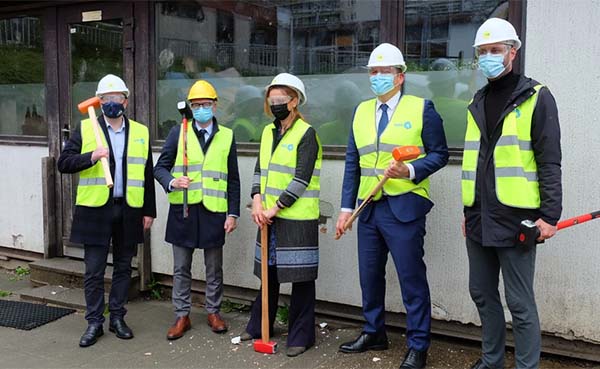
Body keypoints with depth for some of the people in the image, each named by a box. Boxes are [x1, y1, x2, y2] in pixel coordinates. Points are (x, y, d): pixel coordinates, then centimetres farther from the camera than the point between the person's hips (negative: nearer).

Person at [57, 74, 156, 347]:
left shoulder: (141, 132, 8)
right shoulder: (85, 129, 3)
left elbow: (147, 175, 9)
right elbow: (63, 163, -2)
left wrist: (149, 211, 6)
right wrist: (91, 157, -19)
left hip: (129, 211, 2)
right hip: (95, 209, -2)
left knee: (123, 267, 11)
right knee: (94, 270, 3)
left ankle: (117, 317, 25)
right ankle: (94, 322, 17)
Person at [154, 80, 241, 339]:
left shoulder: (227, 136, 5)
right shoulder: (178, 132, 3)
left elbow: (233, 180, 6)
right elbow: (160, 167, 2)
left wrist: (233, 213, 1)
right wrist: (171, 182, -21)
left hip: (214, 211, 0)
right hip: (183, 209, 0)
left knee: (214, 268, 11)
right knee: (181, 268, 9)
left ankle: (213, 312, 26)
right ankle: (182, 316, 21)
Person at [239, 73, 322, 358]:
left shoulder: (306, 133, -9)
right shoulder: (268, 132, 13)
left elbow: (302, 179, -16)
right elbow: (260, 169, 12)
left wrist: (275, 208, -16)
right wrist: (257, 200, -4)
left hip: (298, 218, -7)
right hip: (269, 216, 7)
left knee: (301, 277, 1)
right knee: (268, 271, 17)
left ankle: (301, 336, 14)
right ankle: (258, 326, 32)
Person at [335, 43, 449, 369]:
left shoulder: (421, 108, -2)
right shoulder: (361, 111, 13)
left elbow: (439, 154, -2)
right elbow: (353, 163, 12)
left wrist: (409, 171, -20)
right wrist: (346, 207, 8)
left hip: (404, 207, -5)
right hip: (369, 207, 5)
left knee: (411, 278, 0)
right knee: (369, 275, 14)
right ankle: (374, 333, 32)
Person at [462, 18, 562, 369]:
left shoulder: (536, 97, -4)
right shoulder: (477, 103, 15)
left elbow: (550, 162, -8)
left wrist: (550, 214, -14)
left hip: (516, 218, -7)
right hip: (479, 219, 7)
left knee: (519, 302, 0)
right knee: (482, 293, 15)